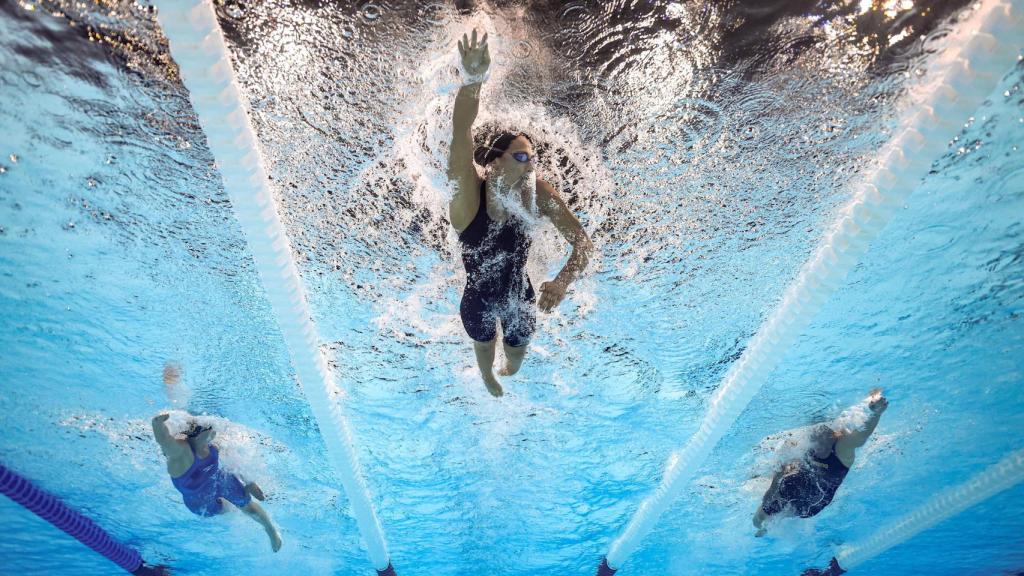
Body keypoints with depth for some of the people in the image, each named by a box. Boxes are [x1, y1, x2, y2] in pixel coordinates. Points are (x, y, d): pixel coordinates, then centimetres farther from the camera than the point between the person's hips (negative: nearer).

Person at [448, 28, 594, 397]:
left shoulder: (538, 194, -26)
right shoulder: (467, 193, -32)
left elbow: (583, 241, -26)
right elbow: (461, 131, -49)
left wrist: (563, 280, -46)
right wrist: (473, 80, -66)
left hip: (519, 300, 2)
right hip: (478, 303, -2)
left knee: (516, 360, 33)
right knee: (485, 353, 31)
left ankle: (508, 371, 72)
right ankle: (489, 379, 69)